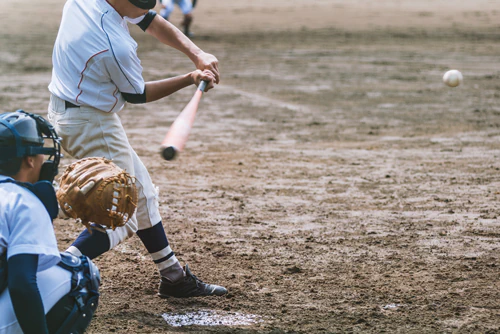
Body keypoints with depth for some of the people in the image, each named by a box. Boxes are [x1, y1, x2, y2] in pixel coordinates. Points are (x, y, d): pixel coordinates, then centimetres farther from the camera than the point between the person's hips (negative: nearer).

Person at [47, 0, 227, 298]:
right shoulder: (117, 47, -30)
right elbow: (136, 94, -10)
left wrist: (197, 54, -8)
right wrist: (191, 79, -1)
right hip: (92, 125, -10)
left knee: (142, 192, 19)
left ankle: (173, 276, 28)